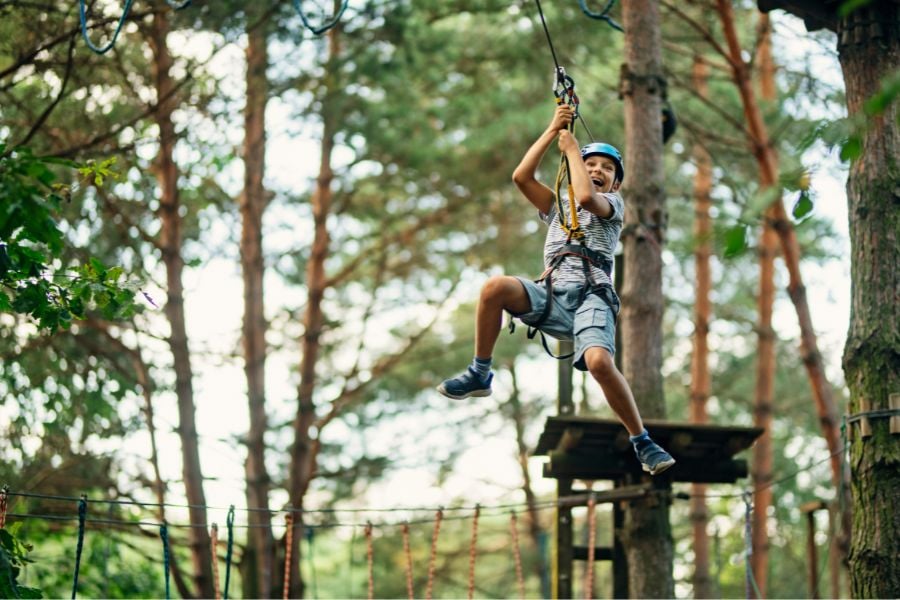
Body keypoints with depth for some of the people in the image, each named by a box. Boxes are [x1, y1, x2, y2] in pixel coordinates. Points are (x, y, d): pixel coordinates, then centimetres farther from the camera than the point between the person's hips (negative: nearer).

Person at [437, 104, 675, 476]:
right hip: (551, 295, 3)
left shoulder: (614, 205, 21)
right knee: (496, 287, -28)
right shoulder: (557, 208, 32)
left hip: (591, 297, -3)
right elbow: (521, 176, 17)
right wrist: (553, 130, 15)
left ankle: (642, 441, -14)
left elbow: (586, 197, -3)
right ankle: (479, 375, -11)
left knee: (599, 362, -32)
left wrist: (571, 147, 9)